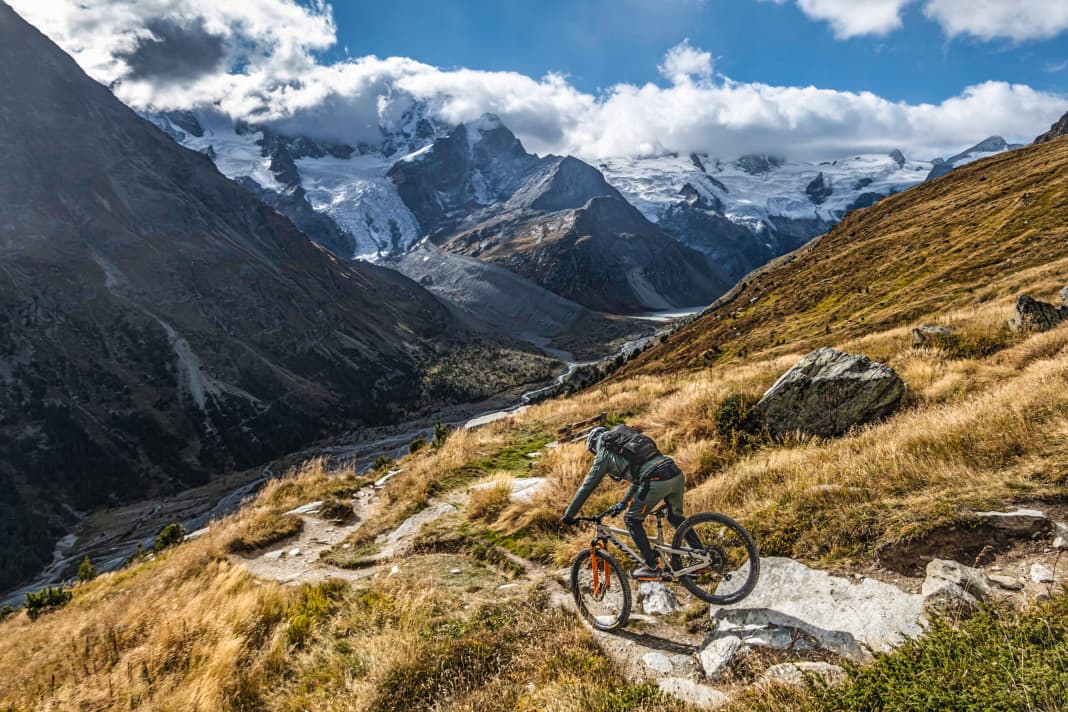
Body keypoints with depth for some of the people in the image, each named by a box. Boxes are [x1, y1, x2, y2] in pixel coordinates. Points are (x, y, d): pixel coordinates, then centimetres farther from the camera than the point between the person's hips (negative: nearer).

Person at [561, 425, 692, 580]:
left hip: (656, 481, -8)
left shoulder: (604, 454, 13)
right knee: (676, 517, 29)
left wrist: (568, 514, 20)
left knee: (632, 520, 12)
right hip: (677, 474, 8)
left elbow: (587, 486, 13)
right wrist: (623, 503, 50)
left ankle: (652, 567, 15)